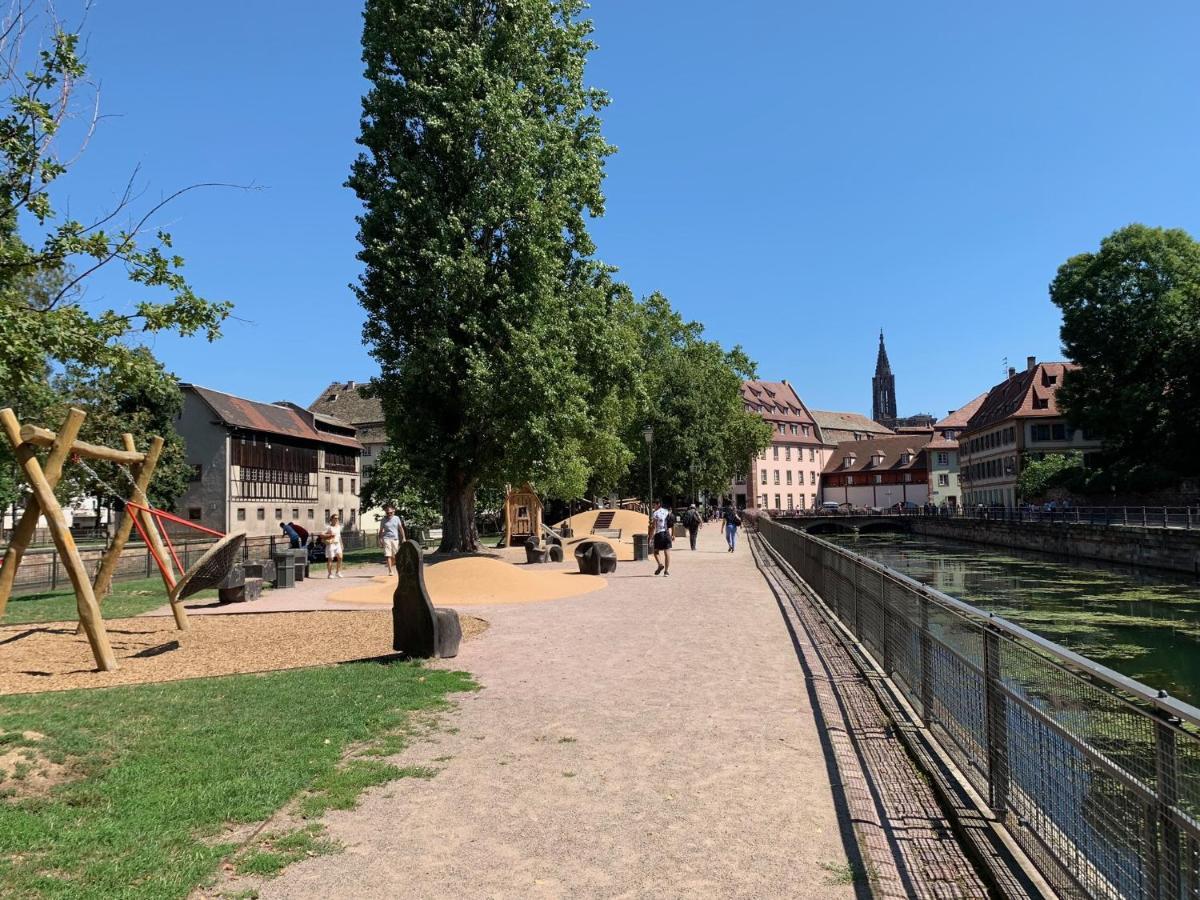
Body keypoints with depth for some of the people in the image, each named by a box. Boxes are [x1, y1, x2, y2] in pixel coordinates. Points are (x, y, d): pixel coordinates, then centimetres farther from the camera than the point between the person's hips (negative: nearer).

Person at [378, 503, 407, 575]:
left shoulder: (396, 518, 5)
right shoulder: (384, 520, 3)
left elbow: (401, 528, 8)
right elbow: (381, 531, 9)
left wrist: (404, 538, 3)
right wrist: (380, 540, 3)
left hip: (395, 539, 2)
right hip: (387, 538, -2)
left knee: (395, 556, 3)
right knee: (388, 555, -10)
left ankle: (390, 565, 27)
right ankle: (390, 570, -10)